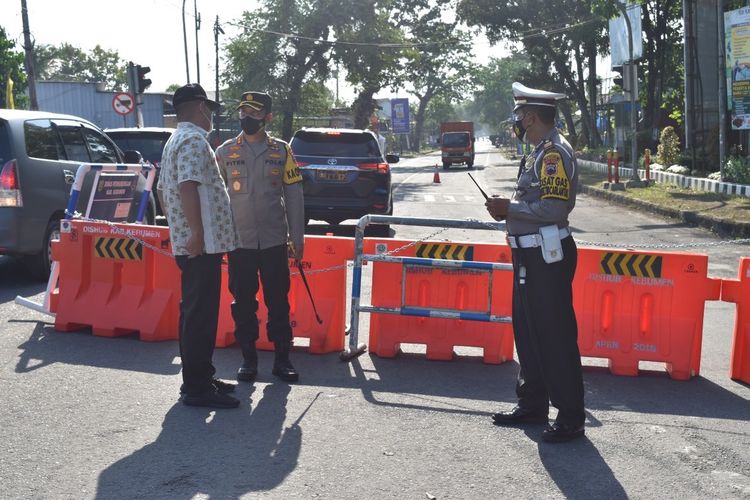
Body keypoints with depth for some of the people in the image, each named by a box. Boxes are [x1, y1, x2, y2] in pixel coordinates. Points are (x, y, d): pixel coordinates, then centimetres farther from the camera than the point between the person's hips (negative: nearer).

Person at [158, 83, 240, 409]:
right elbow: (188, 187, -24)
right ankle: (197, 388, -2)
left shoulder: (175, 141, 20)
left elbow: (164, 190, 24)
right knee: (201, 315, -7)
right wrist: (197, 232, -25)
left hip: (189, 244, 11)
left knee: (195, 312, 15)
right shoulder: (194, 140, -12)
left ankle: (199, 378, 23)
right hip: (203, 244, -11)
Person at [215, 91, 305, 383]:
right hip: (239, 241, 0)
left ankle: (282, 358, 16)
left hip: (274, 241, 0)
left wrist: (297, 238, 1)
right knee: (244, 302, 6)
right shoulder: (225, 152, 4)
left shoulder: (281, 151, 4)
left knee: (278, 301, 5)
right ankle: (248, 357, 19)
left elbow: (293, 197, 4)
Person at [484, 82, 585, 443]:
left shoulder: (554, 152, -16)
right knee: (527, 332, 17)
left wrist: (510, 208, -15)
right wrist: (510, 210, 8)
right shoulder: (540, 151, 16)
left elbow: (555, 208, -25)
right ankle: (532, 405, 30)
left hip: (548, 257, -11)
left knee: (556, 336, -4)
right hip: (530, 255, 11)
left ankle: (570, 418, 7)